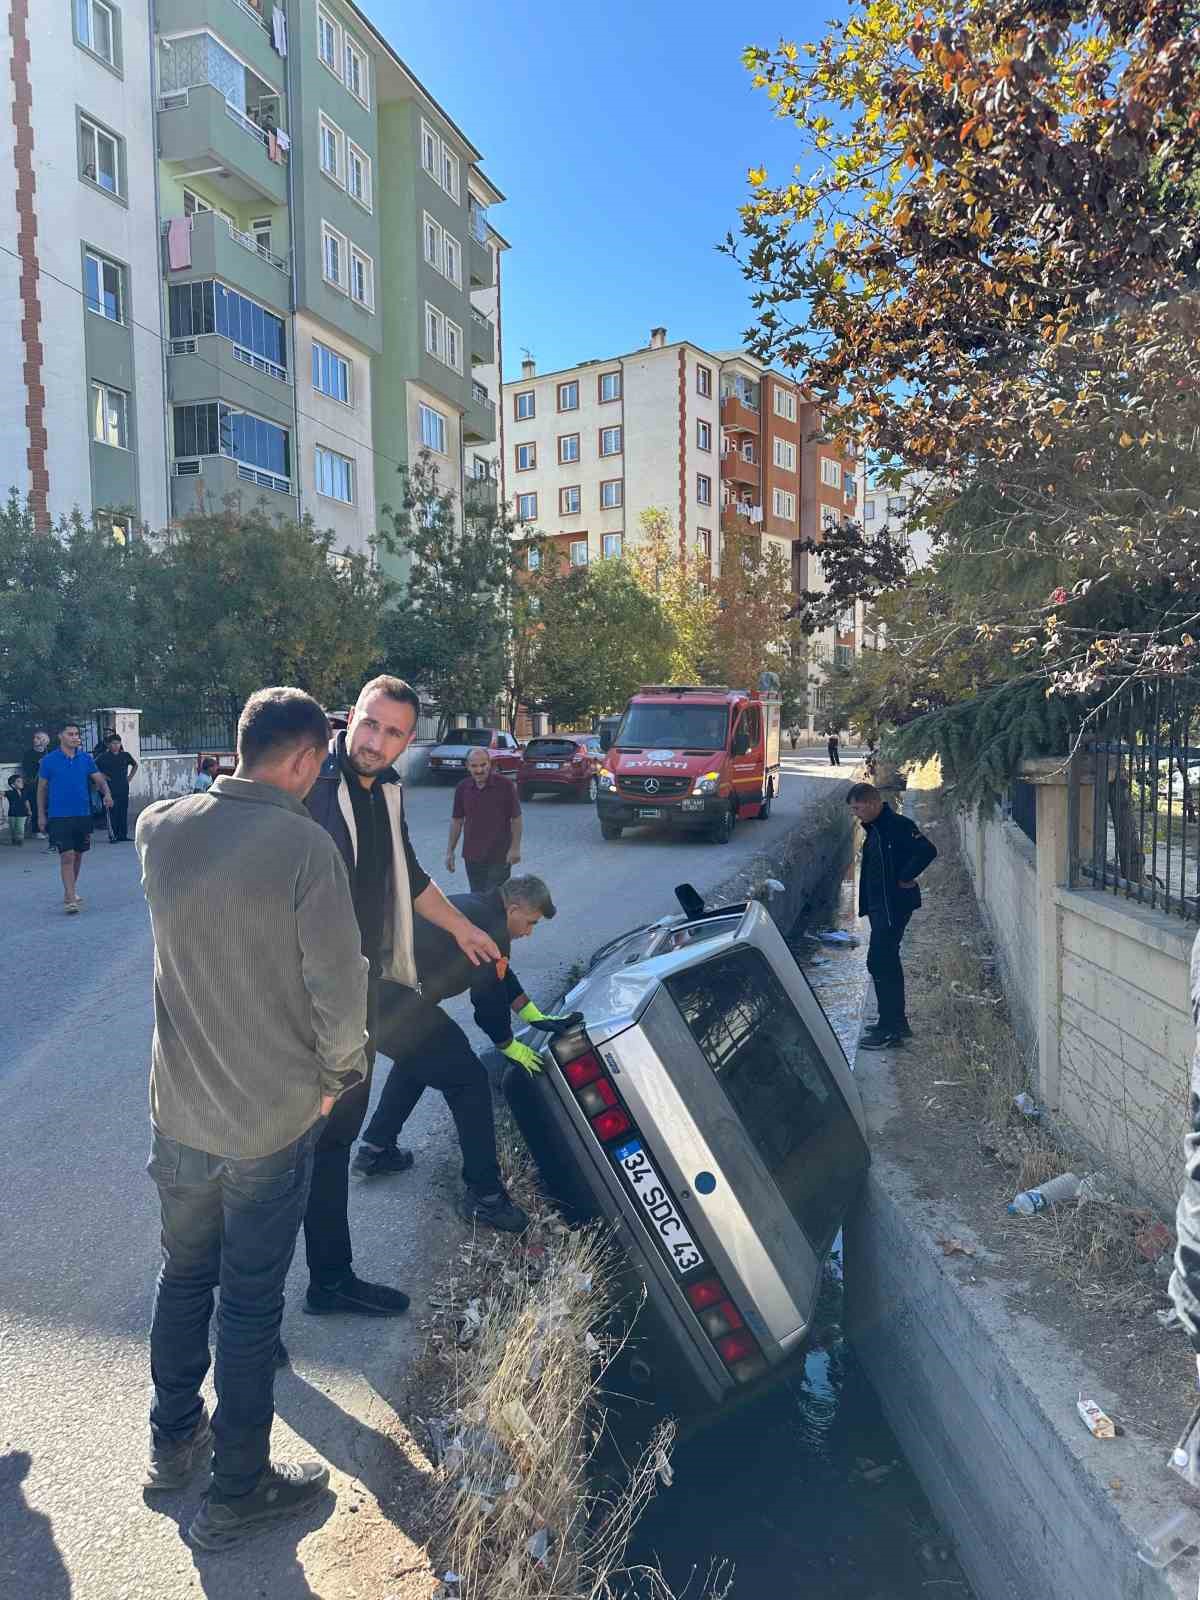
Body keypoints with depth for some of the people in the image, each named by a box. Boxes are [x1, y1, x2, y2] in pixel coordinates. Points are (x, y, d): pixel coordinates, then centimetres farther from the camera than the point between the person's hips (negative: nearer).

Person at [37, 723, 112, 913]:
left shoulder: (86, 758, 5)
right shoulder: (48, 760, -3)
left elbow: (100, 779, 6)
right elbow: (42, 788, 4)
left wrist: (107, 794, -16)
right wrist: (41, 815, 4)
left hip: (83, 814, 4)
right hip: (59, 816, -4)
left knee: (78, 855, 13)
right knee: (67, 856, -11)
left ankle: (71, 890, 31)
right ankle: (70, 899, -11)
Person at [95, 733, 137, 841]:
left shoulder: (125, 755, 9)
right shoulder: (103, 757, 0)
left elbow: (135, 765, 25)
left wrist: (130, 777, 16)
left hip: (124, 788, 3)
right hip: (111, 789, -3)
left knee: (124, 812, 3)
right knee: (113, 813, -6)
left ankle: (124, 835, 8)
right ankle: (115, 835, -3)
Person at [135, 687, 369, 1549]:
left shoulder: (161, 827, -6)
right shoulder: (305, 845, -23)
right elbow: (340, 987, -19)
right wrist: (338, 1074, -2)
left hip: (180, 1109, 5)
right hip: (272, 1118, -5)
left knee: (184, 1273, 24)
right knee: (250, 1300, 11)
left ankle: (175, 1440, 44)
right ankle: (238, 1490, 30)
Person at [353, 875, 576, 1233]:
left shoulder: (476, 909, 18)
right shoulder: (491, 929, -10)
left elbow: (501, 974, 27)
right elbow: (490, 998, -3)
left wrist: (537, 1017, 30)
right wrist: (509, 1046, 14)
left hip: (372, 990, 10)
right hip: (396, 1005, -10)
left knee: (416, 1058, 34)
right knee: (469, 1082, 1)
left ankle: (375, 1150, 40)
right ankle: (485, 1197, 7)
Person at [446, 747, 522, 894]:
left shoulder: (505, 785, -10)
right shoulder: (463, 788, 1)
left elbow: (516, 818, -6)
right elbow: (456, 820, 8)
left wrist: (515, 848, -11)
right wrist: (450, 850, 7)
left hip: (499, 856, -4)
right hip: (472, 855, 4)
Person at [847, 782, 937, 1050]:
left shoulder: (898, 825, -17)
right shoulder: (875, 828, 13)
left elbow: (928, 851, -27)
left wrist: (904, 879, -19)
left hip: (893, 906, -10)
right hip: (881, 907, 10)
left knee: (879, 963, -8)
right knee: (887, 963, 15)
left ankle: (889, 1028, -1)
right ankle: (897, 1024, 25)